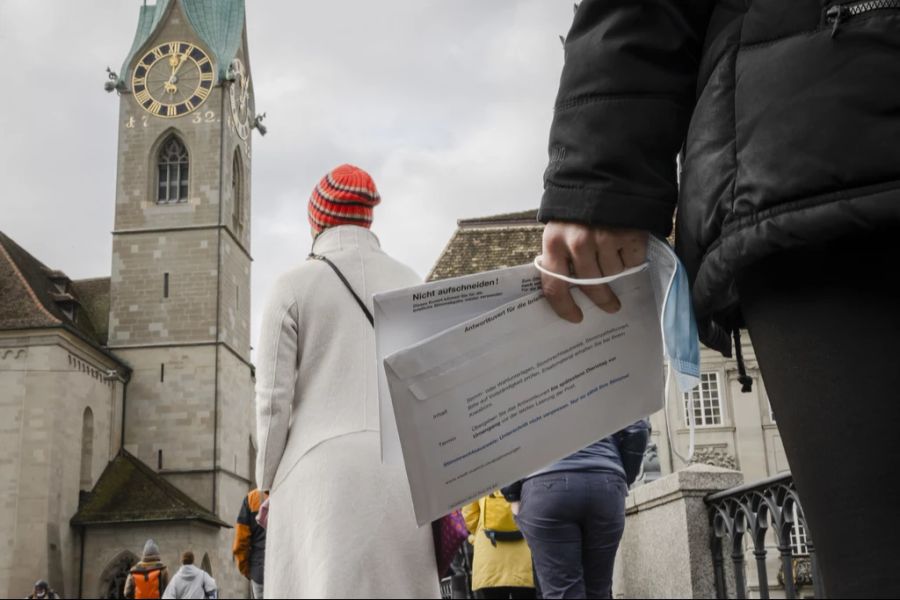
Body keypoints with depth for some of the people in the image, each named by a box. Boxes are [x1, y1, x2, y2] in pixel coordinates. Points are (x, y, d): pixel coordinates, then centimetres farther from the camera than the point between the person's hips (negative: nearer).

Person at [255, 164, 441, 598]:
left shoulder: (294, 286, 2)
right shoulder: (412, 284, 12)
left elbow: (273, 398, -2)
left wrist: (268, 481, 9)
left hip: (322, 467, -3)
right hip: (403, 469, 3)